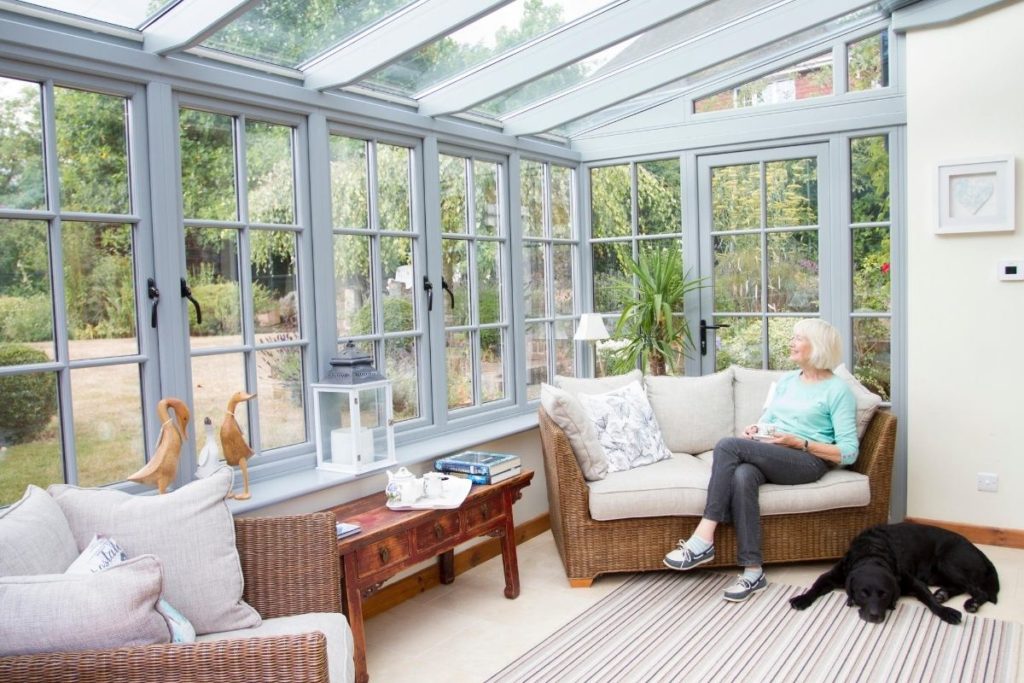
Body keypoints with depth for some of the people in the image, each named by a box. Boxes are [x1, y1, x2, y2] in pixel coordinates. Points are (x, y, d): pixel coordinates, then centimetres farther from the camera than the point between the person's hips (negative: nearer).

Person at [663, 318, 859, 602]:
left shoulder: (838, 390, 1)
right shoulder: (786, 381, 22)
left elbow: (848, 453, -5)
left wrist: (798, 442, -14)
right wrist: (755, 430, -1)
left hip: (808, 460, -5)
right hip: (769, 455, 6)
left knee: (728, 445, -30)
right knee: (742, 476, -34)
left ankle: (703, 540, -29)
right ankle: (753, 571, -31)